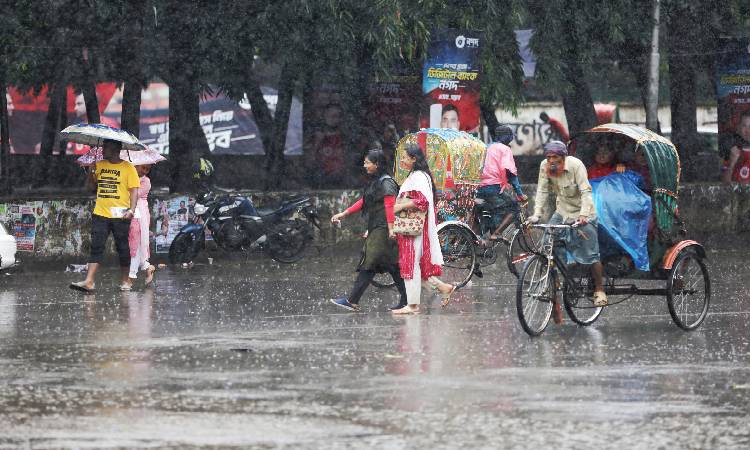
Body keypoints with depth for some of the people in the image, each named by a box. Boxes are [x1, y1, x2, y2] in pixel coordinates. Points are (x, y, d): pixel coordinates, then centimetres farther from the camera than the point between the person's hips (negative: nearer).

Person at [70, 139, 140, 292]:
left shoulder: (128, 168, -3)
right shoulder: (100, 165, 12)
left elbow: (134, 190, -5)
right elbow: (92, 183, 20)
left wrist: (131, 209, -18)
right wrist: (92, 172, 1)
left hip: (120, 216, -4)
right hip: (100, 214, 4)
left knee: (122, 248, 6)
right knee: (96, 246, -6)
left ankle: (126, 281, 19)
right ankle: (89, 281, -13)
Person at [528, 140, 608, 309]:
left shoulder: (575, 165, -22)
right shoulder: (545, 167, -10)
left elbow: (585, 191, -26)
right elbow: (542, 192, -8)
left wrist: (583, 214, -38)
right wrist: (537, 214, -20)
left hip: (582, 214, -4)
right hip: (562, 211, 4)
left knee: (591, 254, -4)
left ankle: (599, 290, 11)